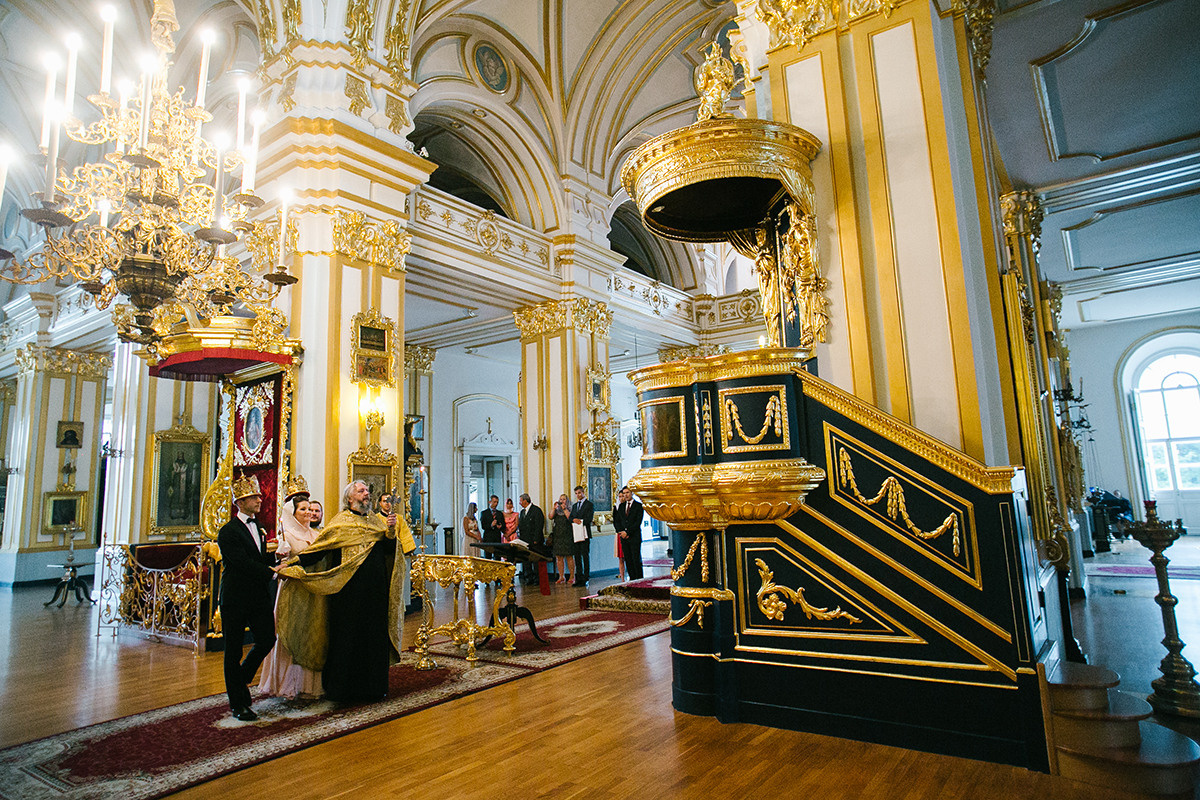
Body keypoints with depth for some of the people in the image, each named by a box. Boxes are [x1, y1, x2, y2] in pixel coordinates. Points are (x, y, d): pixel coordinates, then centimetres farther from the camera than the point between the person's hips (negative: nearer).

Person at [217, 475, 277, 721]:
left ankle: (241, 681, 29)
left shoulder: (258, 528, 14)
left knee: (267, 640, 2)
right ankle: (237, 704, 17)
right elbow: (243, 562, -20)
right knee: (234, 650, 5)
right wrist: (272, 572, -22)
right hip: (236, 598, -7)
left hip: (259, 597, 7)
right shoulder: (228, 531, -11)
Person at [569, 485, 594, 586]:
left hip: (584, 533, -6)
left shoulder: (589, 504, 1)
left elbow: (589, 519, -9)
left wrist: (579, 521, -15)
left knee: (585, 556, -5)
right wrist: (574, 520, -10)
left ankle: (585, 578, -2)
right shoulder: (574, 506, 21)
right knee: (577, 556, 5)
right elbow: (570, 518, 11)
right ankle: (579, 578, 9)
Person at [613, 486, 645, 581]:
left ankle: (639, 579, 3)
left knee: (636, 560, -5)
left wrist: (627, 532, -11)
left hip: (634, 537, -4)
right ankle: (632, 579, 9)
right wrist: (621, 532, -3)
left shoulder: (638, 506, 1)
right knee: (628, 560, 3)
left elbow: (638, 522, -7)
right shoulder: (620, 506, 15)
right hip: (623, 537, 4)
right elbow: (616, 521, 13)